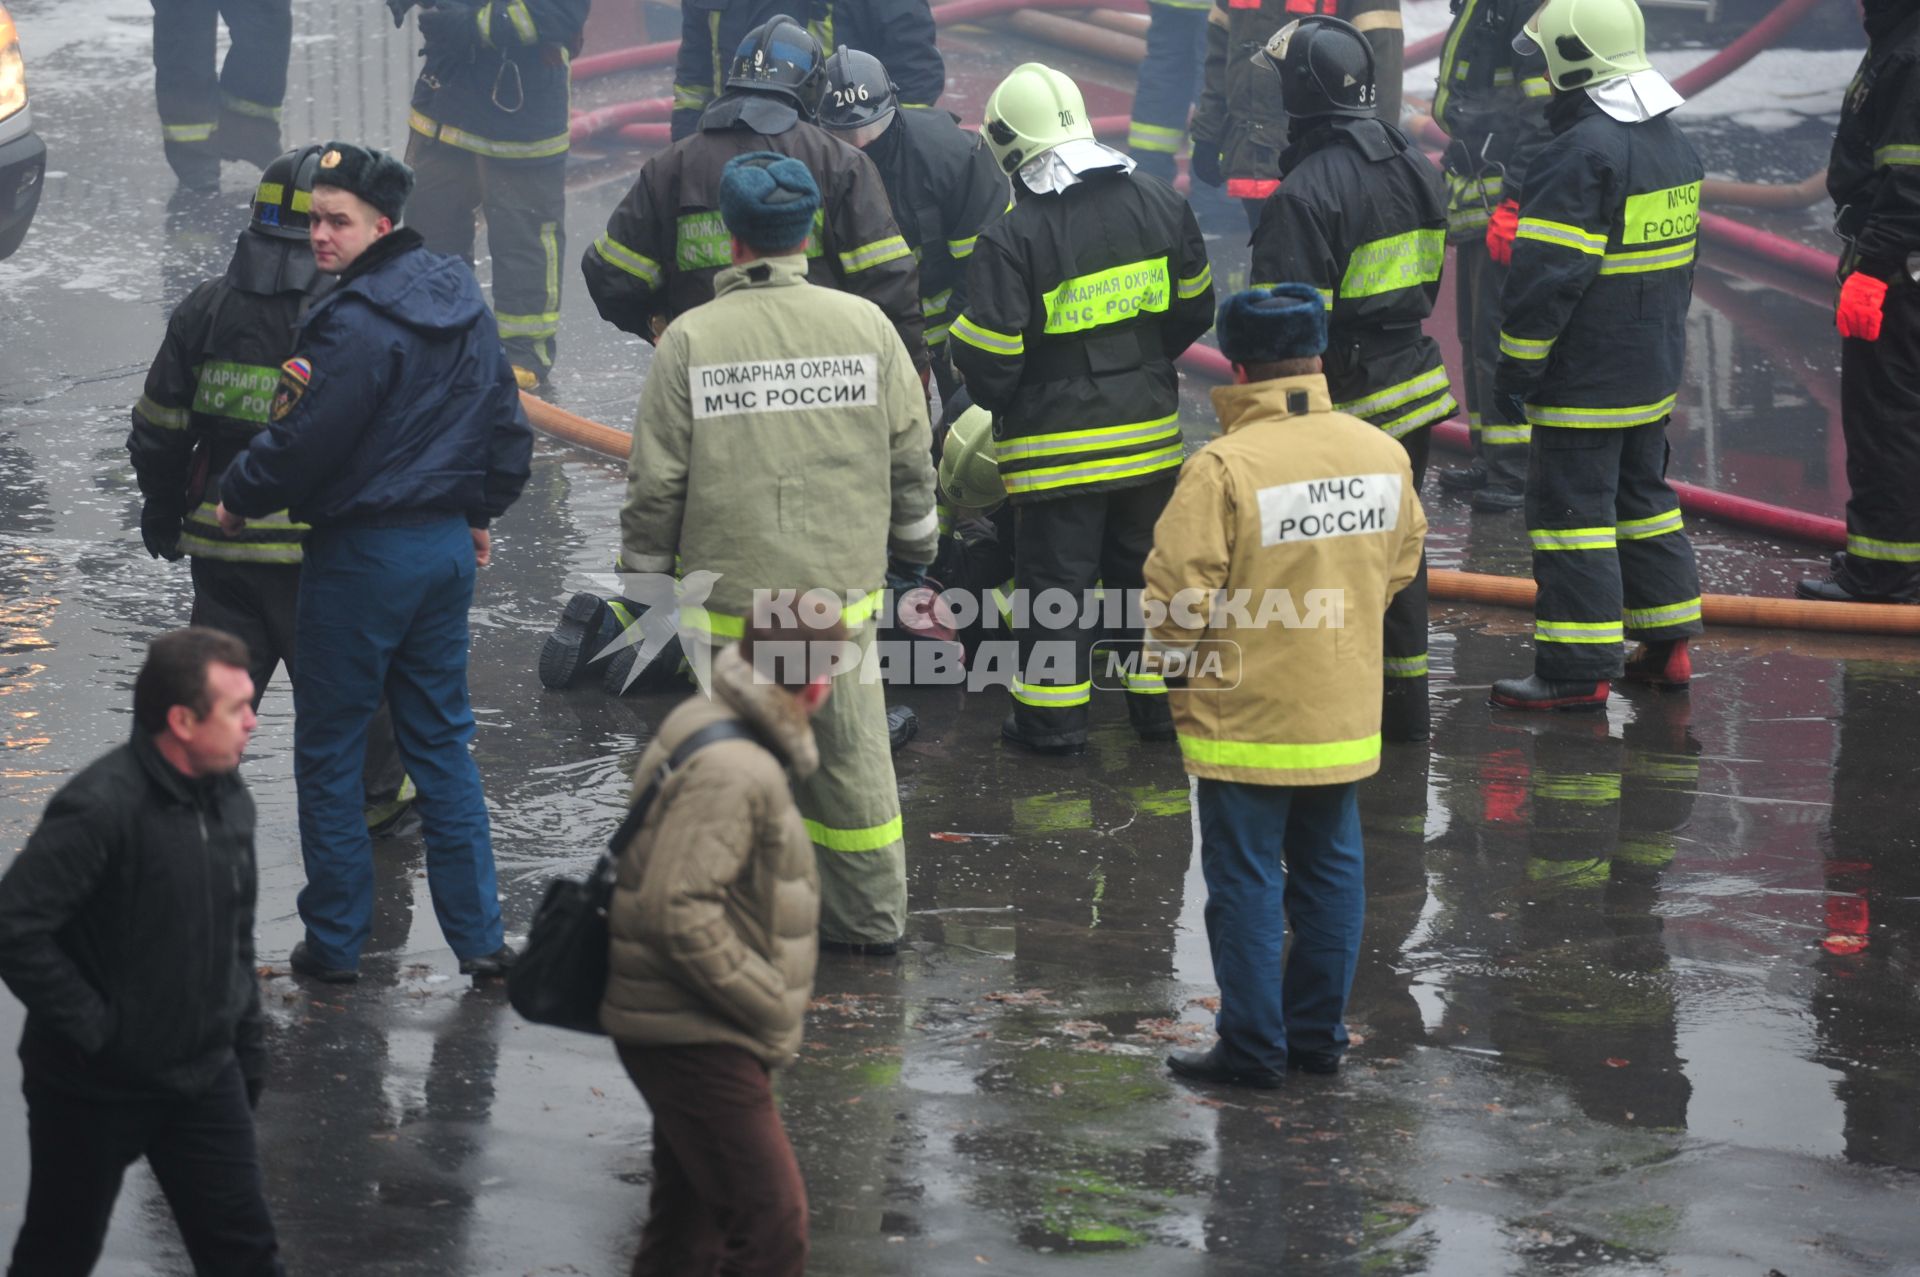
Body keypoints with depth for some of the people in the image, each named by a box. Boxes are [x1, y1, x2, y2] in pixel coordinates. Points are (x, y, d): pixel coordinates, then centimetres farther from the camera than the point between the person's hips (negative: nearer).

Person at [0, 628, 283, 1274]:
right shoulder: (100, 809, -25)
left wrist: (248, 1046, 14)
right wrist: (92, 1027, -23)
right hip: (95, 1089, -6)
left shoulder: (228, 797, 1)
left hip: (204, 1079, 6)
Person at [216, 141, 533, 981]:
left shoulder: (357, 324, -20)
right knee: (442, 741, 14)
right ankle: (479, 936, 12)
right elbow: (506, 425, 15)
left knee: (329, 752, 4)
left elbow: (305, 442, -18)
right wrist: (480, 510, 28)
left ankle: (335, 941, 9)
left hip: (363, 554, -8)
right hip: (449, 548, 8)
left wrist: (238, 498, -1)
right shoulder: (463, 305, 7)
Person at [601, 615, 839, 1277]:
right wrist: (772, 1007, -18)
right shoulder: (731, 770, -22)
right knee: (771, 1222, -12)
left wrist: (775, 1000, 14)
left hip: (703, 1031, 10)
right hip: (696, 1039, -10)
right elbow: (678, 911, -28)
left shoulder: (713, 733, 9)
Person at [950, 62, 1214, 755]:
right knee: (1144, 565, 18)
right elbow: (1195, 306, 11)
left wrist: (999, 401, 7)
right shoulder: (1157, 203, -1)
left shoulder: (1012, 239, -18)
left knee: (1056, 575, 4)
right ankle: (1161, 701, 25)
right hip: (1149, 430, 5)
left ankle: (1053, 717, 8)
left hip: (1057, 445, -5)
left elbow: (987, 356, -15)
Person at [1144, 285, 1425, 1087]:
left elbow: (1179, 592, -18)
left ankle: (1253, 1047, 9)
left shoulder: (1225, 468, -21)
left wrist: (1177, 664, 1)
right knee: (1330, 871, 16)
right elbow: (1400, 565, 12)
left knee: (1246, 881, 4)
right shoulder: (1383, 455, -2)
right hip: (1346, 714, 5)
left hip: (1245, 720, -5)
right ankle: (1318, 1035, 23)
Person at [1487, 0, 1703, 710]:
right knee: (1641, 493, 19)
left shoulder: (1583, 153, -20)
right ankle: (1665, 645, 24)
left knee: (1572, 507, -4)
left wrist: (1517, 366, -14)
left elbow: (1549, 274, -21)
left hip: (1586, 378, -9)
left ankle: (1580, 671, -4)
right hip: (1656, 371, 9)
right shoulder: (1673, 143, 10)